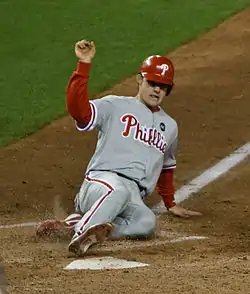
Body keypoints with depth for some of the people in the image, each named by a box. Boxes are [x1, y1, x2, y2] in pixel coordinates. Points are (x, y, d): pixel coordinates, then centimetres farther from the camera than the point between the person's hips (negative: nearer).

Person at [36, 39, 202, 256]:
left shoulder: (170, 126, 26)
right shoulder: (115, 106, 9)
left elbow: (167, 167, 41)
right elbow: (78, 108, -9)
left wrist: (171, 204, 45)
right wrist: (84, 65, -16)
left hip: (134, 199, 4)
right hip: (103, 180, -4)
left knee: (146, 222, -34)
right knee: (120, 190, -42)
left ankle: (75, 225, -31)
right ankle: (82, 233, -49)